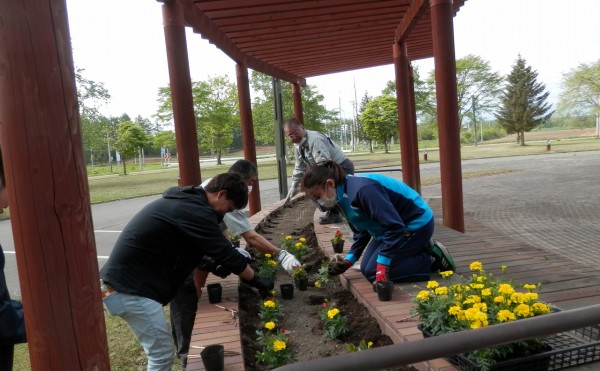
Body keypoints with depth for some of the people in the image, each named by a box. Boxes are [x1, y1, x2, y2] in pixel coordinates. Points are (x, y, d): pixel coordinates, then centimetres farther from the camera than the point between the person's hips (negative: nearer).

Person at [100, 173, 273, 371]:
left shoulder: (185, 200, 11)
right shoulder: (196, 212, -20)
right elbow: (226, 253, -16)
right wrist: (256, 280, -3)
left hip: (123, 280, 10)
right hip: (131, 288, -10)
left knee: (160, 351, 19)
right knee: (162, 353, 0)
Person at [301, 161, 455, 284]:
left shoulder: (362, 189, -32)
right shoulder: (343, 196, -1)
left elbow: (395, 226, -31)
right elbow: (362, 232, 9)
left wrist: (383, 263, -28)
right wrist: (349, 260, 0)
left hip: (417, 225, -9)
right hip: (395, 226, 10)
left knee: (373, 272, -11)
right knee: (366, 268, 8)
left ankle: (432, 259, -2)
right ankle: (419, 251, 16)